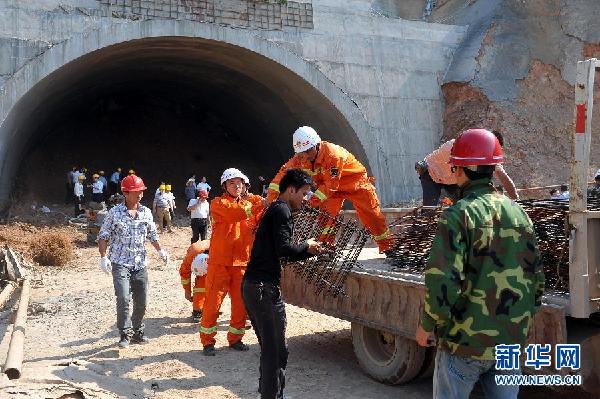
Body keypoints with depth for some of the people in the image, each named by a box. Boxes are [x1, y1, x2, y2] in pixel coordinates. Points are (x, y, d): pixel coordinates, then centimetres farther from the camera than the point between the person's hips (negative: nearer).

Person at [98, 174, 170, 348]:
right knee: (123, 298, -17)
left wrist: (160, 250, 11)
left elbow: (152, 234, 19)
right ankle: (125, 334, -2)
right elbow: (103, 236, -2)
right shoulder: (115, 213, -4)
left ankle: (137, 331, 25)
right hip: (120, 263, -4)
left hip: (140, 263, 4)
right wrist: (103, 257, -11)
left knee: (141, 301, 7)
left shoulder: (146, 212, 8)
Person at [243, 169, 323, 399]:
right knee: (276, 350, -3)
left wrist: (309, 252, 15)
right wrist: (306, 246, -2)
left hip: (252, 285, 10)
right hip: (264, 287, -10)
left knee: (269, 347, 18)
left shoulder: (274, 209, 22)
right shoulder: (282, 210, -8)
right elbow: (283, 248, -19)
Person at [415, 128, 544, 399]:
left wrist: (427, 325, -8)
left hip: (466, 340, -5)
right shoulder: (519, 213, 4)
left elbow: (442, 280, -22)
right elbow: (536, 277, 9)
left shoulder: (459, 215, -15)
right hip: (512, 341, 6)